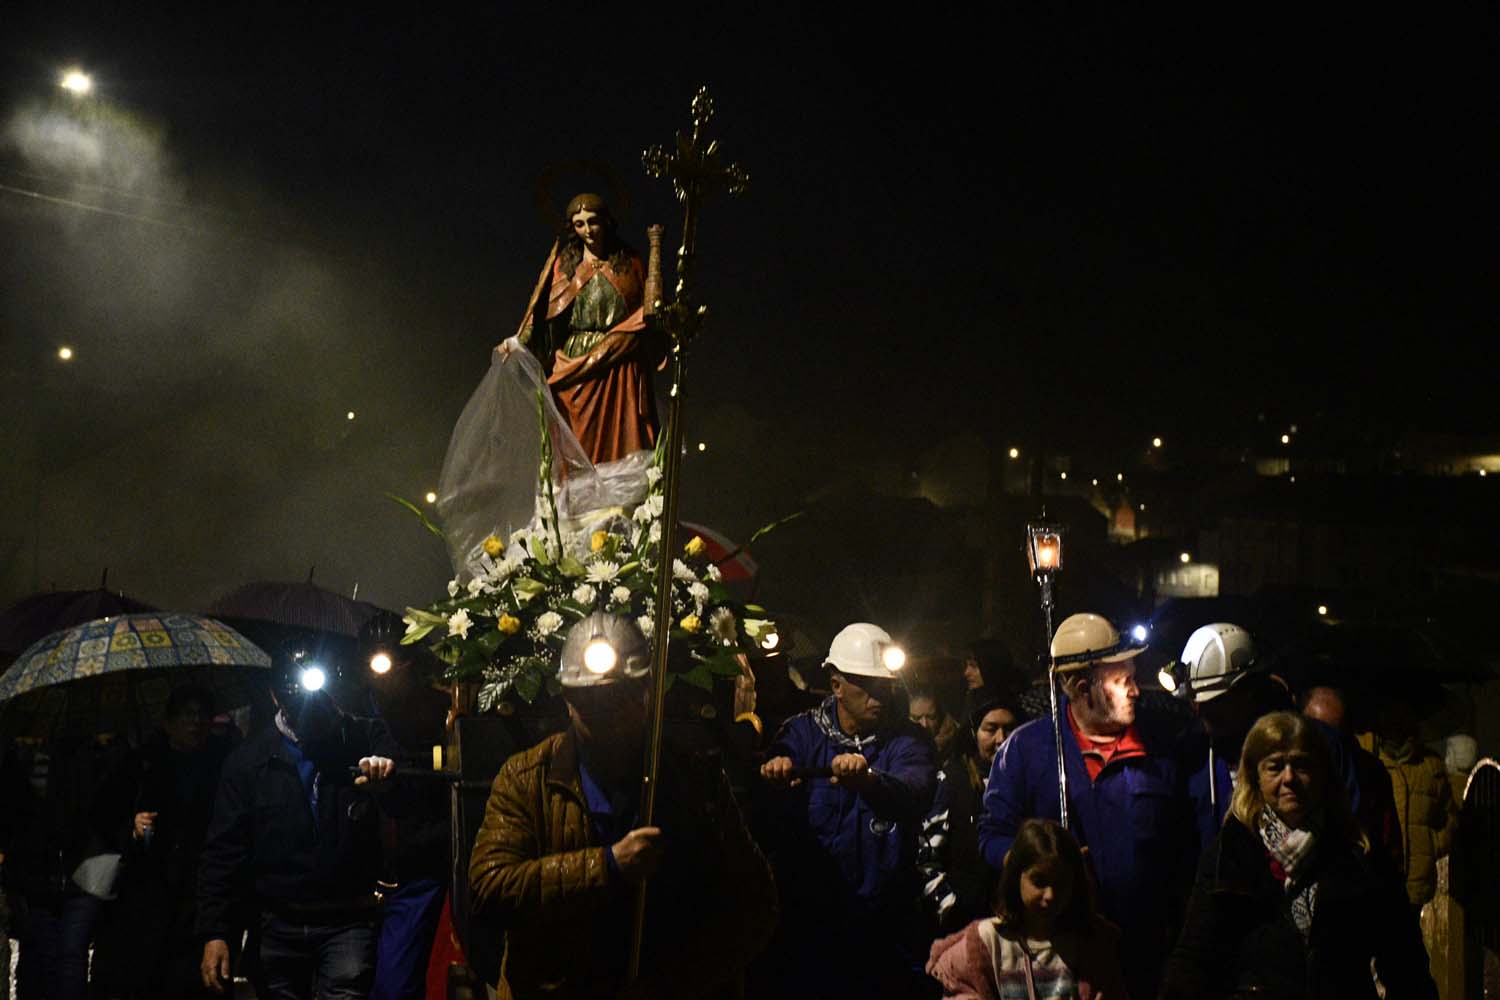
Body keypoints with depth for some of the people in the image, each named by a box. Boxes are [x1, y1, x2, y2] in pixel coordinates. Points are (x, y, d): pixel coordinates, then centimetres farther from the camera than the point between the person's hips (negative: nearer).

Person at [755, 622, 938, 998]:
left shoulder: (907, 741, 1)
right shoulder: (803, 732, 4)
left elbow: (915, 792, -21)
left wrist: (867, 780, -43)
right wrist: (774, 772, -39)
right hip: (805, 921, 0)